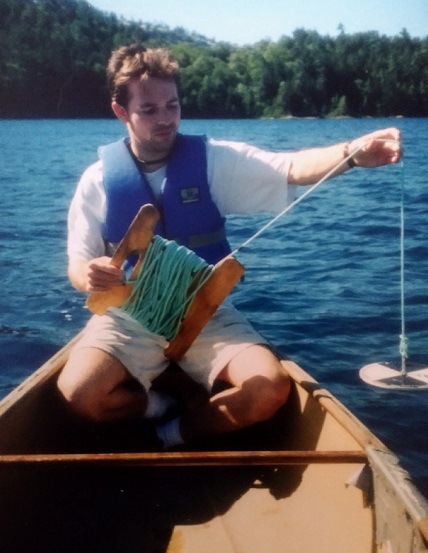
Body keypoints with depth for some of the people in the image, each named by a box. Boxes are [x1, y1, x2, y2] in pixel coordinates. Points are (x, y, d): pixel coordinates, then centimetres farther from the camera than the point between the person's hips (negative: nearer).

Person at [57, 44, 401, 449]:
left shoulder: (214, 160, -4)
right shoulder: (99, 179, -3)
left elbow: (292, 169, -17)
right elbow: (78, 264, 0)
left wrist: (353, 152, -37)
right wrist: (87, 275, -26)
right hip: (129, 318, 0)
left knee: (270, 389, -22)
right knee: (77, 392, -26)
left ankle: (174, 434, 2)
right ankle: (160, 406, 4)